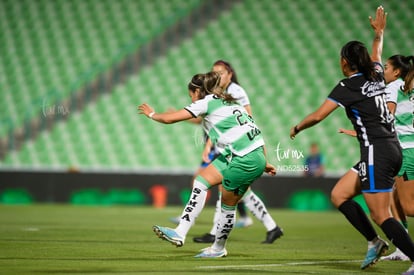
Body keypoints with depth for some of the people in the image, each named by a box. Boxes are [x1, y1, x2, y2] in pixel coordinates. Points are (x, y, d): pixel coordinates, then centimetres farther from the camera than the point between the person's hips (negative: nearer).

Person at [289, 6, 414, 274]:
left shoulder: (348, 86, -9)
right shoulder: (376, 76, 12)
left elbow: (317, 116, -7)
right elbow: (376, 55, 36)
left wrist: (297, 128, 11)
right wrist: (379, 33, 54)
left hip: (377, 152, -9)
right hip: (391, 150, 9)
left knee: (381, 215, -8)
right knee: (339, 195, 14)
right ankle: (375, 242, 12)